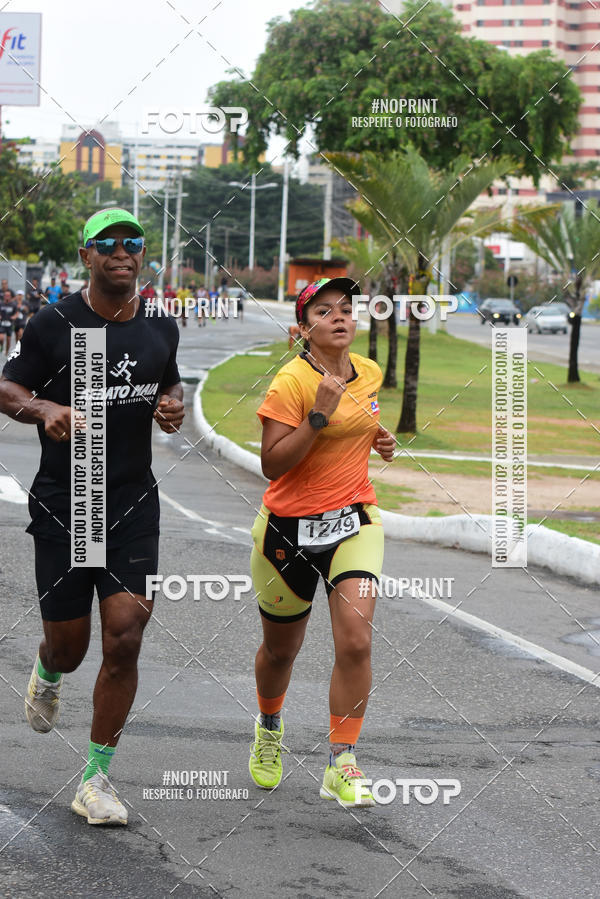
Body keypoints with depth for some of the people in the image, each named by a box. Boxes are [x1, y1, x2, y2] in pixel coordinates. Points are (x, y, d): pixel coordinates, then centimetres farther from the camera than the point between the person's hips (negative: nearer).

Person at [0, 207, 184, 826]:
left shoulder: (161, 327, 6)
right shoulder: (54, 326, -7)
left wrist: (172, 405, 1)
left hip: (134, 503, 3)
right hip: (61, 505, -2)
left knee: (124, 639, -9)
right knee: (68, 646, 5)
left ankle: (96, 780, 4)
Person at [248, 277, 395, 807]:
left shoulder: (370, 374, 4)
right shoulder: (291, 381, -15)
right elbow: (272, 465, -20)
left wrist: (379, 439, 6)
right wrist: (319, 416, -28)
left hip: (354, 523, 3)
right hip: (290, 529, -3)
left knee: (355, 640, -17)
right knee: (281, 648, 14)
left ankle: (342, 766, -8)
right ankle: (269, 727, 46)